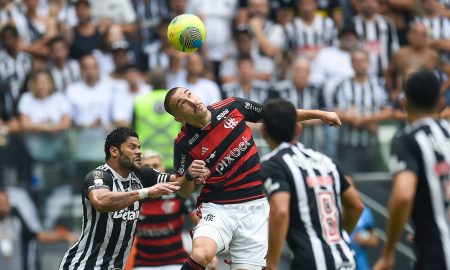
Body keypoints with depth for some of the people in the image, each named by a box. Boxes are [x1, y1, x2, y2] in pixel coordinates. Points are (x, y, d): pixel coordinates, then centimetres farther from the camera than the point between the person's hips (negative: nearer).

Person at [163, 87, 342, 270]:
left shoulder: (231, 107, -1)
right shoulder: (184, 143, -8)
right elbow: (185, 192, -2)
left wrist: (320, 114, 14)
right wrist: (190, 175, -24)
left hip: (254, 207, 3)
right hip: (216, 207, -3)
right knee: (200, 255, -31)